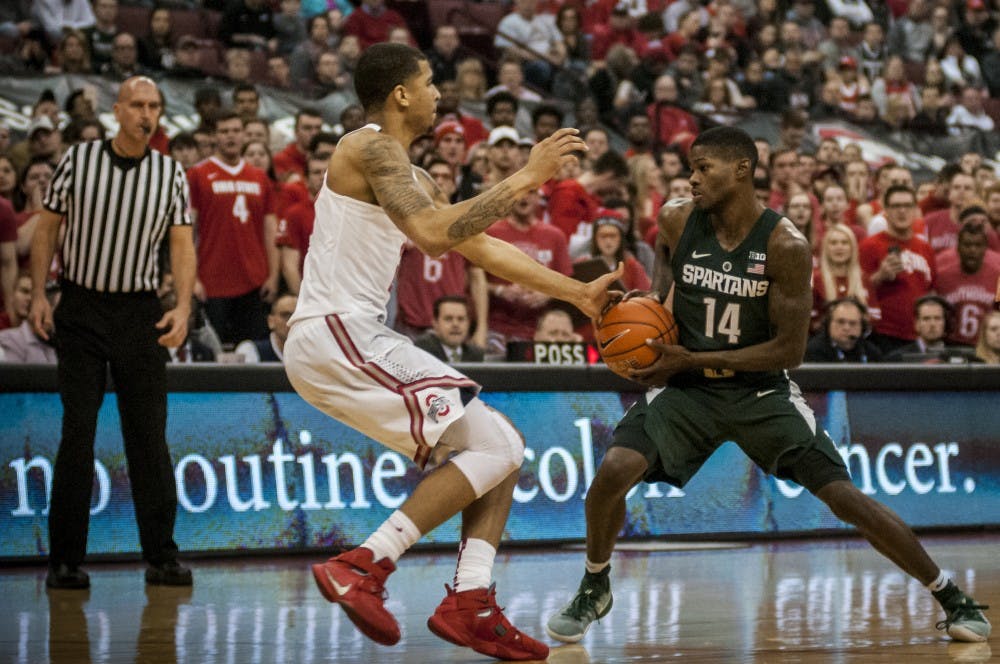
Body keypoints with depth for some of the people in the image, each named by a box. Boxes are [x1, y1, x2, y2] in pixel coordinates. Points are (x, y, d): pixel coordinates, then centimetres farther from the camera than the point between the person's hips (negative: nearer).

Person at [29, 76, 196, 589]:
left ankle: (161, 556, 6)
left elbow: (182, 244, 0)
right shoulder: (78, 160, -1)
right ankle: (65, 561, 1)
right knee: (77, 434, -3)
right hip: (81, 309, -1)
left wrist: (183, 306, -14)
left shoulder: (171, 174, 3)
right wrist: (38, 294, -3)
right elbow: (48, 227, 5)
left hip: (140, 314, 1)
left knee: (148, 436, 0)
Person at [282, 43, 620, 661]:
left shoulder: (406, 174, 21)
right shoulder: (371, 149, -11)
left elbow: (481, 246, 26)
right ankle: (363, 567, -15)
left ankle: (470, 604, 5)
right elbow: (433, 235, -25)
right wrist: (526, 179, -19)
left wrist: (577, 292, 24)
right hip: (334, 337, -10)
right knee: (494, 447, -13)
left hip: (360, 338, 10)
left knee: (501, 447, 10)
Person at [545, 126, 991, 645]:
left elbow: (789, 349, -17)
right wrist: (648, 305, -3)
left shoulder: (785, 246, -18)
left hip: (761, 391, -2)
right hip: (686, 388, 2)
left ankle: (950, 596, 6)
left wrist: (691, 359, -19)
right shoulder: (677, 221, -7)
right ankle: (594, 588, 5)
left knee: (843, 496, -10)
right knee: (613, 472, -22)